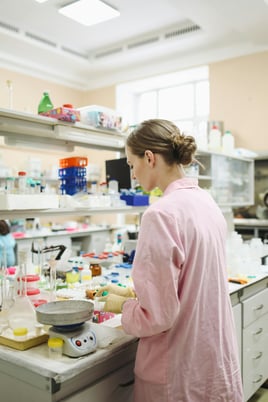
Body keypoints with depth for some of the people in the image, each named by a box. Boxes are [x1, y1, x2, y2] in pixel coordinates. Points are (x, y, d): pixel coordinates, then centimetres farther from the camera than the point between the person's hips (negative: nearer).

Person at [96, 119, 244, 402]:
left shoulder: (161, 214, -25)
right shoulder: (206, 202, 1)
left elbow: (157, 315, -23)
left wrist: (123, 305, -4)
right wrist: (135, 293, 11)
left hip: (181, 370, -7)